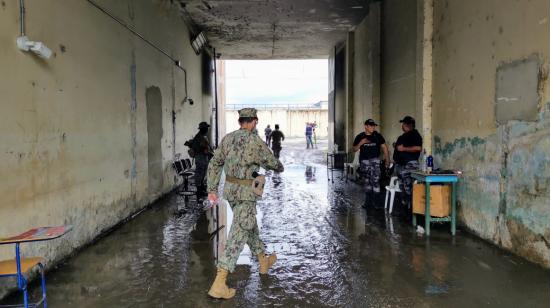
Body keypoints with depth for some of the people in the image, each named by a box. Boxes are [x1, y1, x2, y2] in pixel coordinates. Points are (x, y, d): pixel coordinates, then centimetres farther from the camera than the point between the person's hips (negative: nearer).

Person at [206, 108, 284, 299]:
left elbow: (214, 164, 5)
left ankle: (264, 261, 43)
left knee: (250, 225, 24)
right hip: (245, 193, -7)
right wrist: (280, 167, 22)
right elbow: (272, 162, -1)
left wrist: (212, 189, 9)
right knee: (238, 235, -6)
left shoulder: (228, 138, 4)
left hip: (230, 189, 8)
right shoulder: (256, 141, -15)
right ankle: (219, 285, -10)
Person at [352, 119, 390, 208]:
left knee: (375, 180, -13)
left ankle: (376, 201, -9)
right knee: (367, 181, 11)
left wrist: (387, 159, 1)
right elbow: (354, 149, 2)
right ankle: (368, 201, 21)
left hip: (375, 160, -2)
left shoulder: (378, 136, 2)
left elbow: (384, 147, 5)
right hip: (364, 161, 2)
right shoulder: (359, 137, 2)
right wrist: (361, 143, -15)